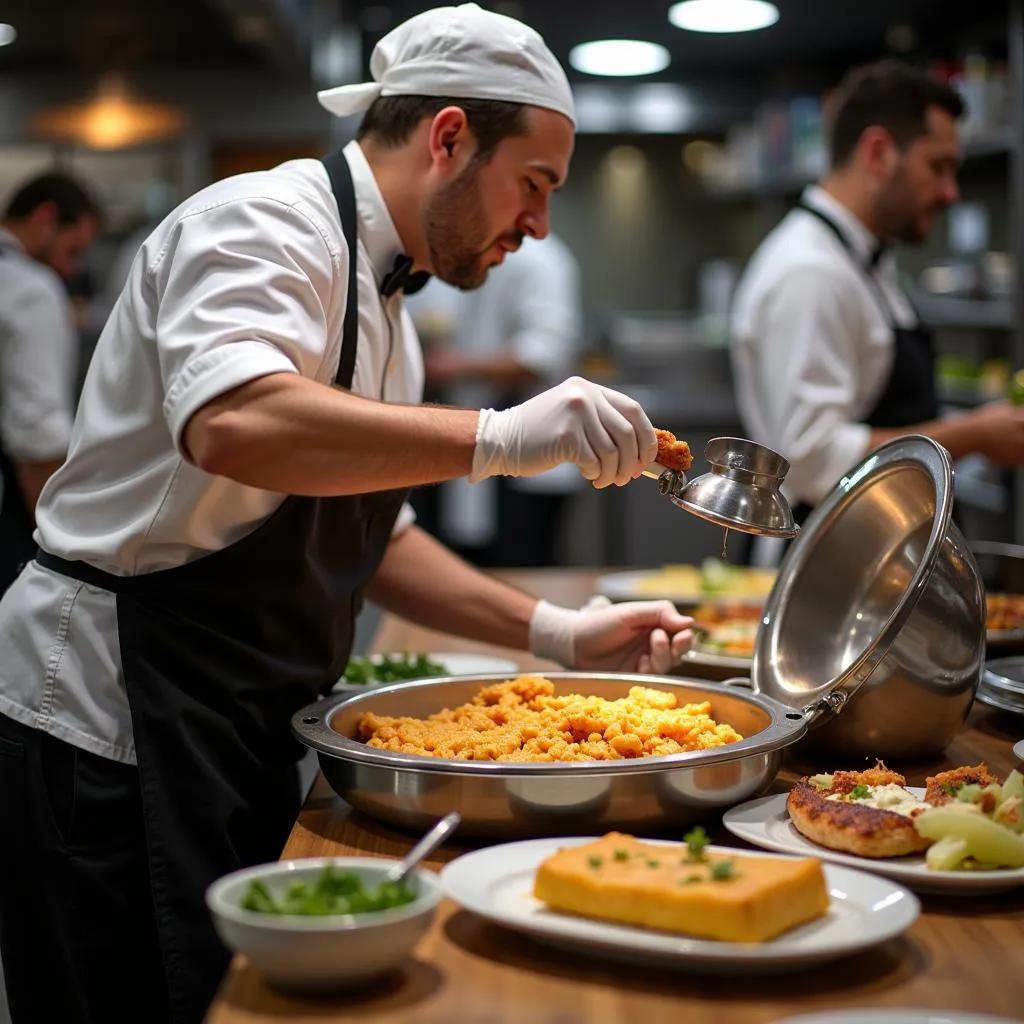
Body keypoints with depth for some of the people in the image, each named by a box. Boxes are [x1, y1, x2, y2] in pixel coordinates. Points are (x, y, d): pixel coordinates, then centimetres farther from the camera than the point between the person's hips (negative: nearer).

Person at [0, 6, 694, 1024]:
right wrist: (500, 437, -37)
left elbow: (363, 528, 19)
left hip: (235, 728, 9)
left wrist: (552, 631, 11)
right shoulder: (266, 220, -14)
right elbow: (233, 425, -35)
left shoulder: (377, 300, 15)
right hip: (112, 719, -9)